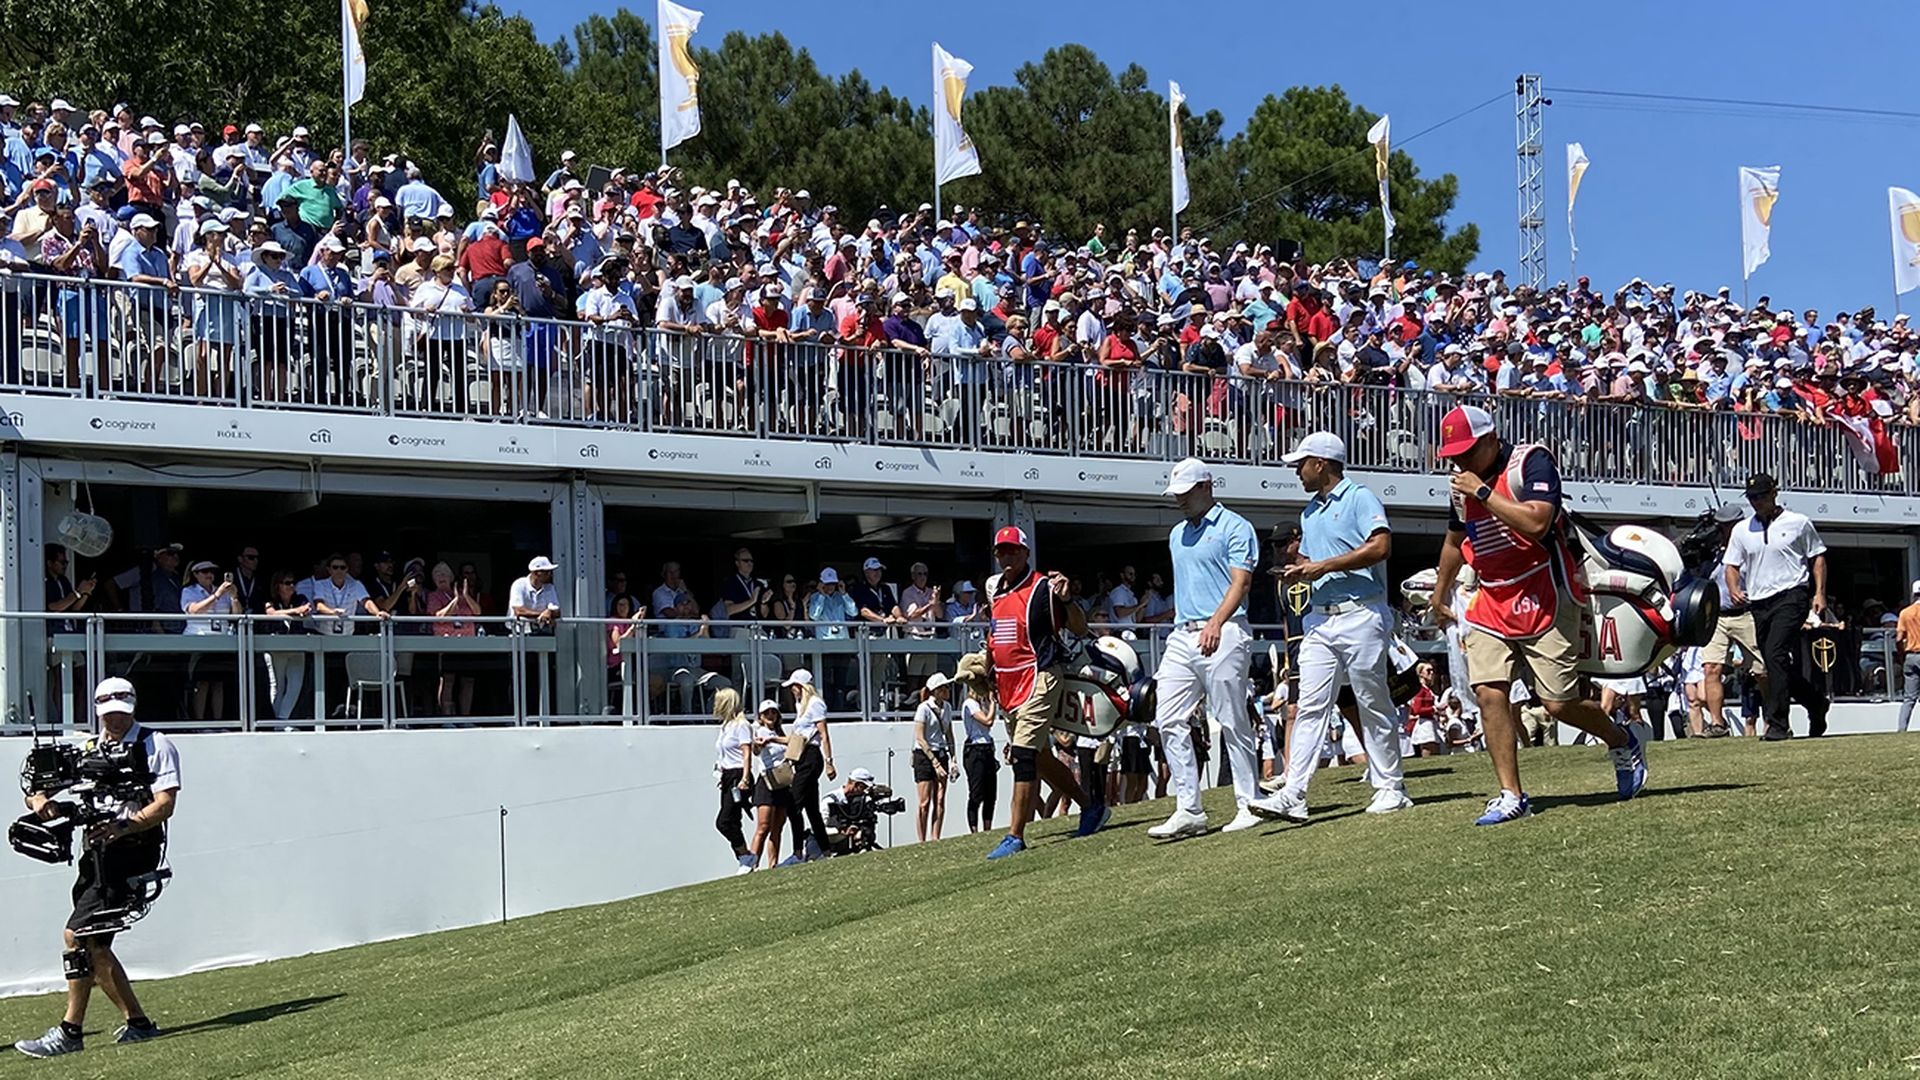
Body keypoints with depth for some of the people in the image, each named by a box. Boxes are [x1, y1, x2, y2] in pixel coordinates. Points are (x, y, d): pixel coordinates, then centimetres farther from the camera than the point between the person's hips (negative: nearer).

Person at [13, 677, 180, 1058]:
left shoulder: (155, 746, -1)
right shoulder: (88, 751, 18)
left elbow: (165, 804, -11)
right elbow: (39, 792, 14)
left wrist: (122, 827, -25)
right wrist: (39, 800, -11)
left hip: (131, 853, -8)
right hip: (97, 855, 8)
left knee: (78, 935, -13)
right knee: (94, 946, 7)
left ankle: (69, 1032, -8)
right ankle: (138, 1023, 16)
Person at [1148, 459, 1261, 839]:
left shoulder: (1234, 527, -1)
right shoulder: (1177, 535, 22)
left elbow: (1241, 581, -11)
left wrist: (1215, 624, -24)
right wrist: (1182, 627, 19)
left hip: (1223, 635, -7)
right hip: (1182, 636, 8)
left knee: (1233, 723, -4)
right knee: (1168, 720, -2)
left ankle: (1249, 805, 5)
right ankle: (1188, 810, -1)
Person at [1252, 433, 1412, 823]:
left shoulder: (1359, 498, -5)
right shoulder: (1310, 512, 22)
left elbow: (1381, 546, -18)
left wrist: (1324, 566, -16)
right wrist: (1299, 571, 5)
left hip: (1361, 615, -7)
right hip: (1320, 618, 7)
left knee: (1373, 704, 0)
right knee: (1310, 706, -2)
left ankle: (1390, 787, 11)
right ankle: (1294, 795, -7)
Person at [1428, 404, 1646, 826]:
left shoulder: (1531, 463, -11)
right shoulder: (1463, 483, 11)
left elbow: (1535, 523, -27)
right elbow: (1455, 542, 28)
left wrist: (1484, 492, -21)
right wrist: (1439, 597, 36)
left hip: (1544, 599, -6)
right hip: (1491, 605, 6)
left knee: (1559, 704, -3)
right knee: (1490, 695, -8)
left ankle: (1621, 742, 26)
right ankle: (1511, 795, -2)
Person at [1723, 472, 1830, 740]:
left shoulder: (1798, 523, 5)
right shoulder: (1742, 530, 14)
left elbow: (1817, 557, 10)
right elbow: (1731, 565, 13)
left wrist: (1819, 593, -1)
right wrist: (1734, 588, -7)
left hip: (1791, 596, -5)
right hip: (1758, 603, 5)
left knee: (1776, 655, -20)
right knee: (1774, 662, 7)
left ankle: (1778, 724, -20)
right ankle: (1815, 700, 33)